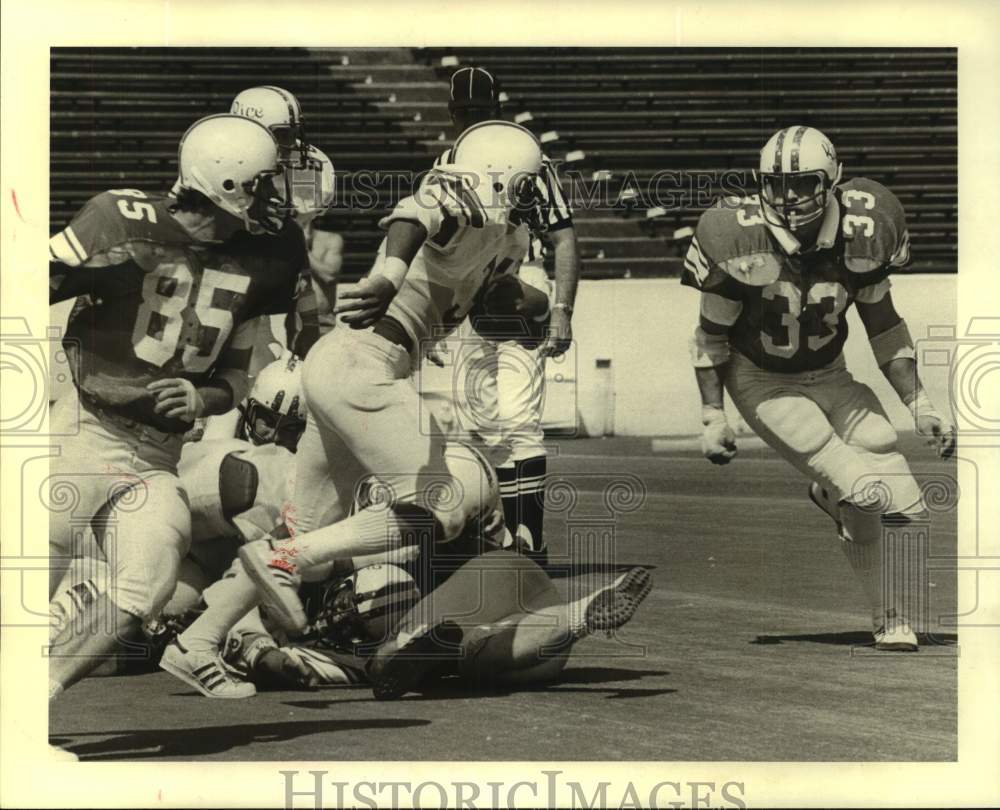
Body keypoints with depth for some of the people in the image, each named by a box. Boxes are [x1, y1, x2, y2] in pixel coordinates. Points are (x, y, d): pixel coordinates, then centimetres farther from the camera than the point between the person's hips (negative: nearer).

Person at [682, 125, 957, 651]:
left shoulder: (860, 236, -14)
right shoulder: (742, 243, -23)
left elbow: (883, 325, 2)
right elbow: (711, 334, -8)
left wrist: (919, 404, -1)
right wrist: (712, 416, -11)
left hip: (830, 376, 4)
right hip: (764, 384, -4)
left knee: (904, 507, -10)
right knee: (867, 493, -21)